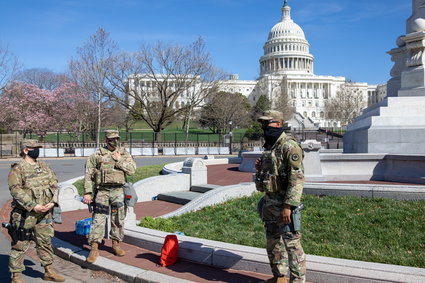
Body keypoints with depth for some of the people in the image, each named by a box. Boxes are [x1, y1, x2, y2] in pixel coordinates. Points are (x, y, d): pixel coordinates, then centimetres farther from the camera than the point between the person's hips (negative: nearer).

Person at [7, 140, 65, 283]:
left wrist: (53, 202, -5)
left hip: (45, 213, 6)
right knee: (20, 245, 2)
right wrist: (33, 206, -21)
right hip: (25, 214, -6)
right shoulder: (18, 169, -7)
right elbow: (16, 190, -16)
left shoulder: (44, 167, 12)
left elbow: (54, 185, 11)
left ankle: (48, 271, 27)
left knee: (45, 242, 14)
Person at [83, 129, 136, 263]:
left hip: (118, 191, 2)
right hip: (102, 191, -2)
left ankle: (116, 244, 22)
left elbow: (132, 170, -2)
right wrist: (87, 192, -5)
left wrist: (119, 160, -10)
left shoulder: (124, 153, 8)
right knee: (98, 218, -6)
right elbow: (88, 174, 1)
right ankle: (94, 248, -3)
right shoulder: (97, 154, 1)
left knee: (118, 219, 7)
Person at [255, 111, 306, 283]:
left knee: (291, 243, -3)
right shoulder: (269, 147, 14)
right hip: (269, 202, 10)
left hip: (284, 203, -10)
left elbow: (297, 178, -22)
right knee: (273, 242, 17)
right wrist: (260, 168, 3)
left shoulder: (289, 146, -15)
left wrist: (288, 205, -25)